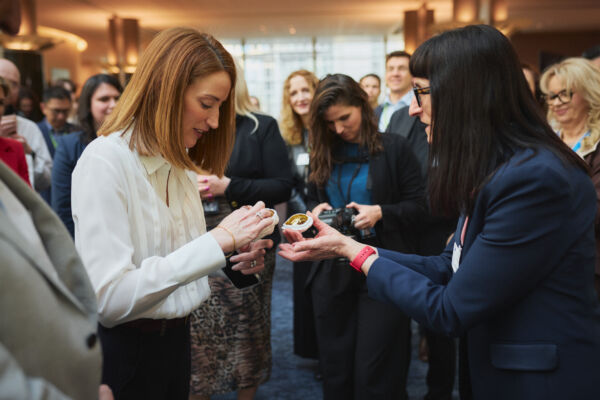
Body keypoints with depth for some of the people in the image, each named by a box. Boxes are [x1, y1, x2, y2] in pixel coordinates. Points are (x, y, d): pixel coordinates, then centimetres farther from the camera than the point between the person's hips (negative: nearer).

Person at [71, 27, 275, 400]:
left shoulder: (178, 163, 5)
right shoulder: (105, 161, -20)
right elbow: (109, 297, -28)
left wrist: (234, 257, -11)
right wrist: (217, 241, -29)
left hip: (175, 337, 7)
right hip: (124, 351, -7)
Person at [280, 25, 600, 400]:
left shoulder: (536, 180, -26)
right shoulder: (492, 171, 4)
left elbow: (451, 311, -22)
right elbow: (448, 270, 6)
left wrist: (353, 251, -12)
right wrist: (347, 247, -1)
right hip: (493, 369, 8)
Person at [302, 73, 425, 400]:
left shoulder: (394, 148, -4)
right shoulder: (323, 153, 8)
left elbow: (418, 206, -3)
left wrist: (380, 213, -20)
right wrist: (316, 211, -6)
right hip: (332, 270, 4)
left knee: (376, 372, 0)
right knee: (335, 367, 13)